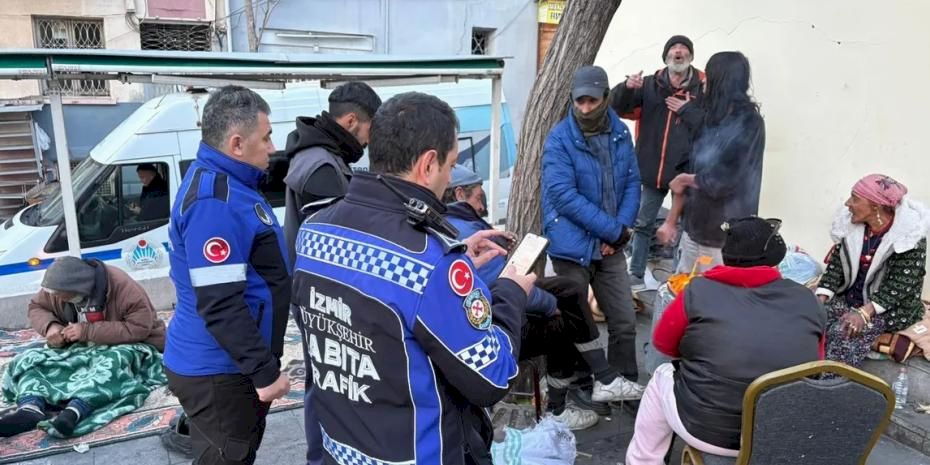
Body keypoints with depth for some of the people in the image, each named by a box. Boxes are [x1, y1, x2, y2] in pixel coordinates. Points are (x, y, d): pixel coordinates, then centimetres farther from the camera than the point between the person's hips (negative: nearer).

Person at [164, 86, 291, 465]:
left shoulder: (227, 184, 9)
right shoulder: (215, 202, -25)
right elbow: (220, 306, -28)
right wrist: (264, 370, -22)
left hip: (225, 365, 10)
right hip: (219, 373, -10)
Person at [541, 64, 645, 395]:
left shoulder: (620, 133, 5)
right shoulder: (559, 139, -12)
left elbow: (632, 183, 6)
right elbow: (564, 196, -20)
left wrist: (621, 229, -10)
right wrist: (615, 230, -18)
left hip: (610, 246, 5)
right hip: (572, 246, -4)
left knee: (625, 320, 10)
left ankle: (624, 380, 29)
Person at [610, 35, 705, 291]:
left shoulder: (703, 87, -5)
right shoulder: (650, 85, 3)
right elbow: (617, 107, -4)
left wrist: (686, 109, -16)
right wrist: (626, 87, -21)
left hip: (686, 169, -3)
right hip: (653, 168, 3)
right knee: (643, 223, 10)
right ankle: (636, 275, 21)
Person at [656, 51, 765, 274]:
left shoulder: (749, 124, -13)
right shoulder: (711, 119, 8)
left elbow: (722, 182, -19)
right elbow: (689, 170, 8)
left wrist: (683, 180, -3)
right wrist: (671, 221, 8)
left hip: (726, 237, -7)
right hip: (694, 228, 7)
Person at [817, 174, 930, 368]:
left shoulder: (910, 235, -17)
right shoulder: (851, 224, -2)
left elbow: (900, 285, -21)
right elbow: (836, 264, -1)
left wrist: (865, 312, -32)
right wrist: (821, 299, -15)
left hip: (890, 307, -5)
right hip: (849, 296, 6)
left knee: (843, 332, -30)